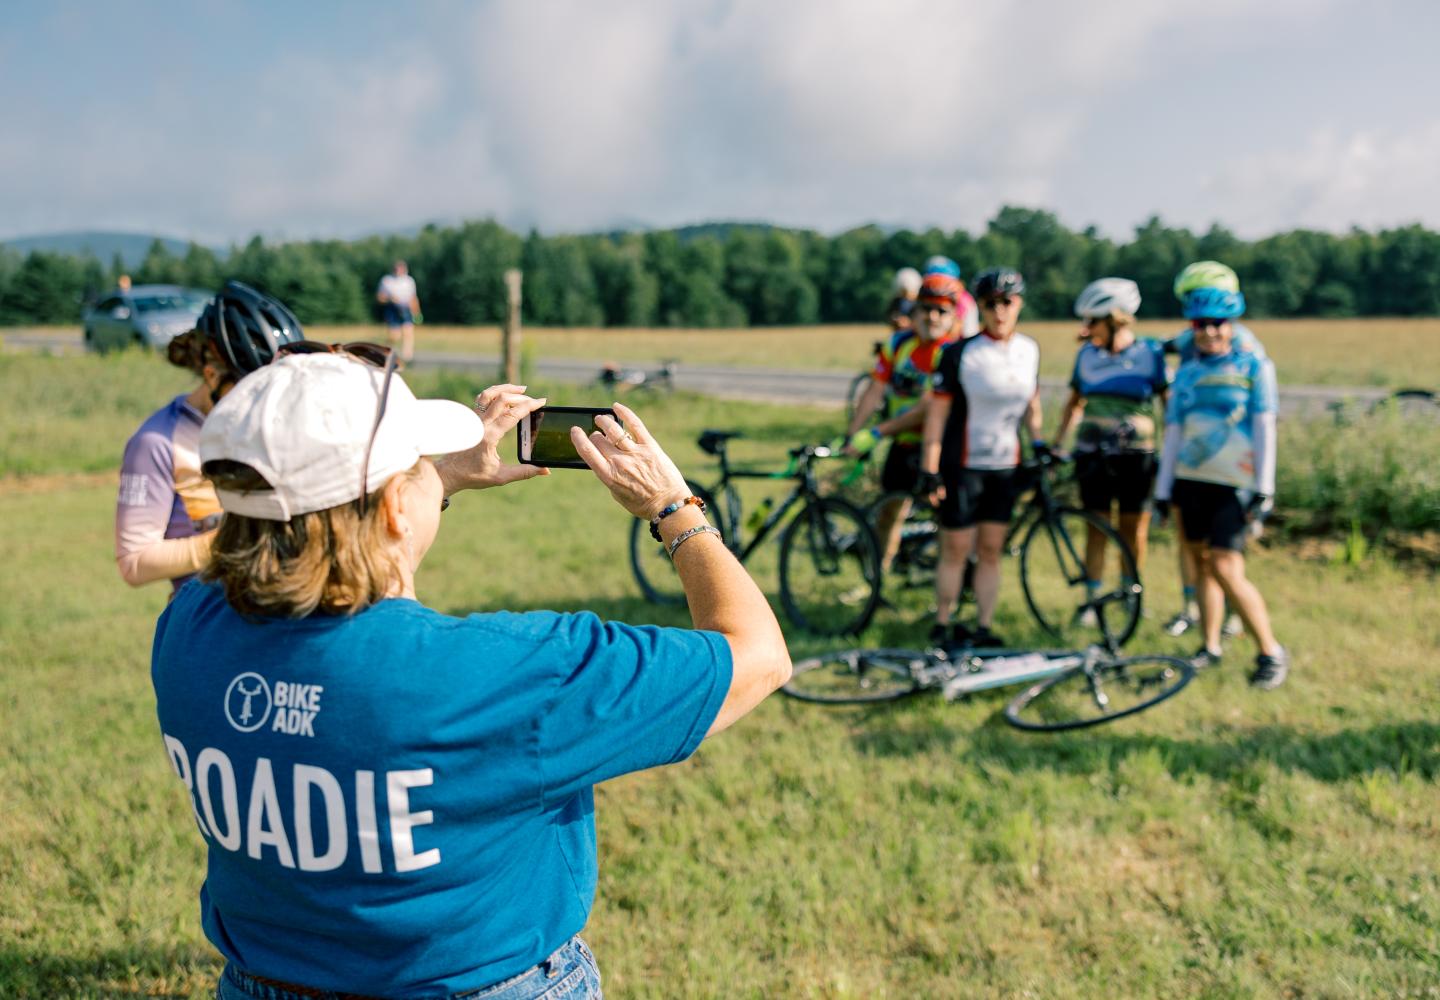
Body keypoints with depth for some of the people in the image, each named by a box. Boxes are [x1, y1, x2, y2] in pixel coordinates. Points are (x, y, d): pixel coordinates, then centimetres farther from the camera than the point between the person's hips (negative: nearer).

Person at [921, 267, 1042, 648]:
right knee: (956, 550, 2)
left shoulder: (1029, 350, 5)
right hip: (962, 466, -4)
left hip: (1005, 467, 4)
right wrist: (930, 471, -14)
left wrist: (1037, 442, 8)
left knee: (991, 551, 8)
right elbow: (936, 412, -10)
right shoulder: (960, 353, -11)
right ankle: (942, 627, 16)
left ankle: (983, 628, 17)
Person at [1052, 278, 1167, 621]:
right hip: (1092, 454, 2)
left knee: (1134, 531, 5)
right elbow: (1074, 403, 15)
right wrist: (1056, 444, 9)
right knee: (1096, 528, 3)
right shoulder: (1087, 354, 5)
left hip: (1135, 456, -2)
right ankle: (1093, 599, 9)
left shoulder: (1150, 354, -4)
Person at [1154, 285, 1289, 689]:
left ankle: (1272, 653, 0)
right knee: (1202, 565, 8)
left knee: (1227, 570, -13)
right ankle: (1210, 647, 19)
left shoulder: (1254, 367, 0)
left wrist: (1264, 489, -11)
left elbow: (1264, 428, -4)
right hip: (1189, 481, 5)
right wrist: (1162, 489, 9)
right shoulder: (1185, 374, 11)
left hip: (1232, 486, -5)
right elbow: (1173, 434, 12)